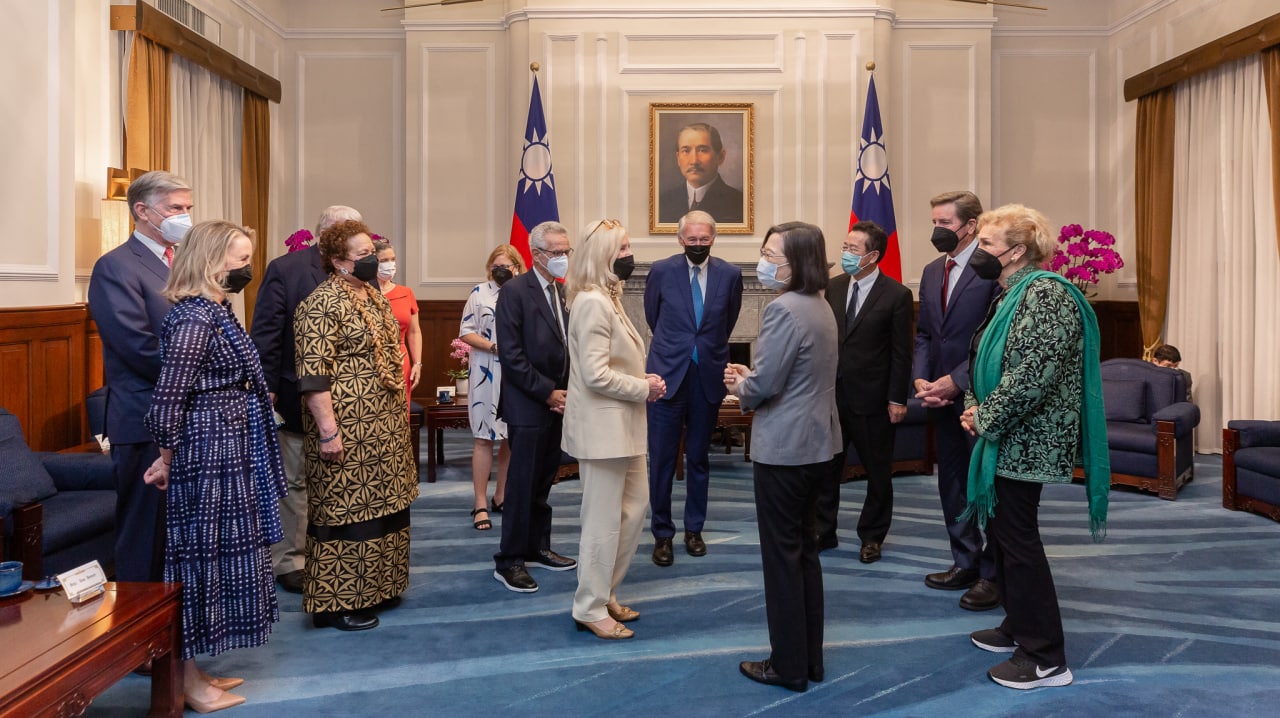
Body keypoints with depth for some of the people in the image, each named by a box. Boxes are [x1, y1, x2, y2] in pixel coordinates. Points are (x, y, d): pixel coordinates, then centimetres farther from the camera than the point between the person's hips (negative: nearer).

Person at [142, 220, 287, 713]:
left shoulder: (214, 311, 10)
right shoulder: (194, 319, -19)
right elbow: (167, 399, -21)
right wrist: (167, 459, -10)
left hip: (223, 457, 10)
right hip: (205, 459, -10)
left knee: (213, 554, 16)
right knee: (198, 556, 1)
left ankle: (193, 670, 29)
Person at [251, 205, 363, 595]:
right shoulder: (285, 269, -9)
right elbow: (265, 335, -10)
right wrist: (266, 390, -12)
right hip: (297, 398, -3)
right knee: (294, 481, 9)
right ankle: (288, 561, 22)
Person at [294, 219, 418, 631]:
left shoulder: (374, 296, 13)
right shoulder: (322, 305, -15)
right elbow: (312, 376, -19)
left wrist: (398, 414, 18)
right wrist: (328, 431, -23)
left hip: (385, 426, 9)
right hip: (348, 430, -9)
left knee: (379, 505, 15)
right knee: (343, 509, 0)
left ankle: (373, 587, 28)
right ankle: (336, 603, 12)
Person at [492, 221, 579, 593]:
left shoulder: (562, 293, 11)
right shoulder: (515, 291, -11)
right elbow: (511, 355, -16)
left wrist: (563, 393, 1)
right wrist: (548, 393, -15)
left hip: (557, 403, 7)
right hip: (528, 407, -7)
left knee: (543, 482, 15)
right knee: (523, 485, -1)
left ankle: (537, 547, 27)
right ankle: (509, 561, 9)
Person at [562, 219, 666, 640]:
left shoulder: (607, 298, 13)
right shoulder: (593, 302, -19)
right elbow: (595, 374, -24)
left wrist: (644, 382, 4)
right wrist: (644, 389, -14)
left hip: (621, 425, 10)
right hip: (602, 427, -10)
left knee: (635, 505, 17)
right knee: (604, 519, 1)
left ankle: (604, 594, 29)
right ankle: (591, 609, 16)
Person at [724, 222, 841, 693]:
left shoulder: (784, 309, -21)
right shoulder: (820, 306, 10)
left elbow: (764, 385, -22)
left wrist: (740, 387, -1)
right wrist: (751, 375, 6)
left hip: (785, 448, -10)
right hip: (815, 443, 10)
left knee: (782, 555, 3)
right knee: (804, 550, 17)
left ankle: (789, 665, 15)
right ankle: (810, 658, 28)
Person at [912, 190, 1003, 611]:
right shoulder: (932, 272, 12)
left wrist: (955, 381, -17)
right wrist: (921, 379, 0)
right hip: (942, 397, 8)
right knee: (952, 483, 15)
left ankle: (992, 574, 15)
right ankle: (966, 563, 29)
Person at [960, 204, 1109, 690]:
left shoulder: (1045, 292, -18)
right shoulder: (1013, 294, 13)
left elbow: (1032, 374, -26)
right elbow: (987, 359, 18)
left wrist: (985, 417, -15)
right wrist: (974, 406, 2)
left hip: (1025, 442, -10)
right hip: (1005, 439, 10)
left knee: (1018, 540, -3)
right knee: (1002, 532, 16)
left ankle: (1046, 659, 8)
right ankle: (1018, 628, 31)